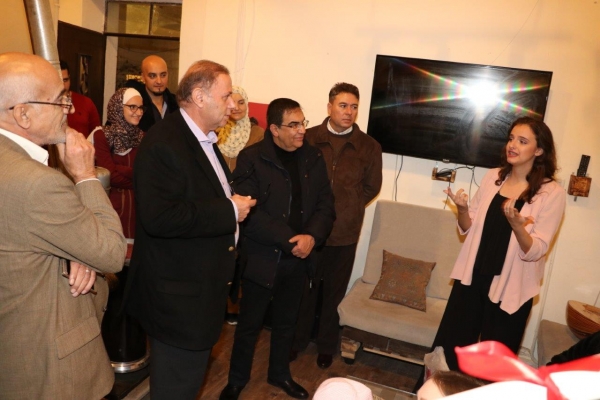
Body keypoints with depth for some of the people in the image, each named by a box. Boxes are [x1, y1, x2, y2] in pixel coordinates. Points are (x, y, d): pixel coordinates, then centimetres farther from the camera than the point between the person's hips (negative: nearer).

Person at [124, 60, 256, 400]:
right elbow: (159, 217, -32)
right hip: (180, 294, -10)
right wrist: (230, 211, -24)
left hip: (203, 288, 10)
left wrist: (235, 201, 3)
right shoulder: (163, 142, -22)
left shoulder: (204, 139, 10)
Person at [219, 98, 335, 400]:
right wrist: (289, 239, -23)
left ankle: (279, 374, 43)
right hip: (262, 257, -4)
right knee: (250, 323, 13)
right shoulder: (251, 158, -12)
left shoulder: (313, 158, 3)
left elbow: (326, 204, 2)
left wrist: (312, 236, -16)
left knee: (286, 321, 21)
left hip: (298, 258, 4)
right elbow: (249, 211, -20)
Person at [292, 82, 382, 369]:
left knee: (333, 293, 15)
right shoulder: (309, 138, -4)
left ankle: (327, 345, 35)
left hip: (345, 234, 0)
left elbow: (371, 187, 7)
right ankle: (297, 340, 36)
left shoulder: (369, 147, -2)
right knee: (304, 289, 15)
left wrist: (348, 208, 1)